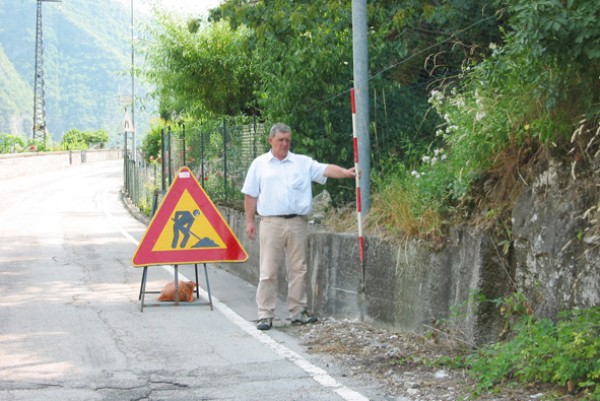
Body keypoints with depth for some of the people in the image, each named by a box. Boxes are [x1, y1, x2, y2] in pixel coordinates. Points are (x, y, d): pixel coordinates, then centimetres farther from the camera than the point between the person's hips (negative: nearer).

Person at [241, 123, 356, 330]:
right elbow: (250, 196, 8)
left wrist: (345, 172, -22)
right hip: (271, 223, -2)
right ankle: (265, 315, 2)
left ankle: (298, 312, 16)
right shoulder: (259, 164, 8)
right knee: (268, 272, -2)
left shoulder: (303, 163, 9)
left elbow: (325, 169, -4)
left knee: (297, 270, 7)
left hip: (297, 222, 2)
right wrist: (249, 221, 3)